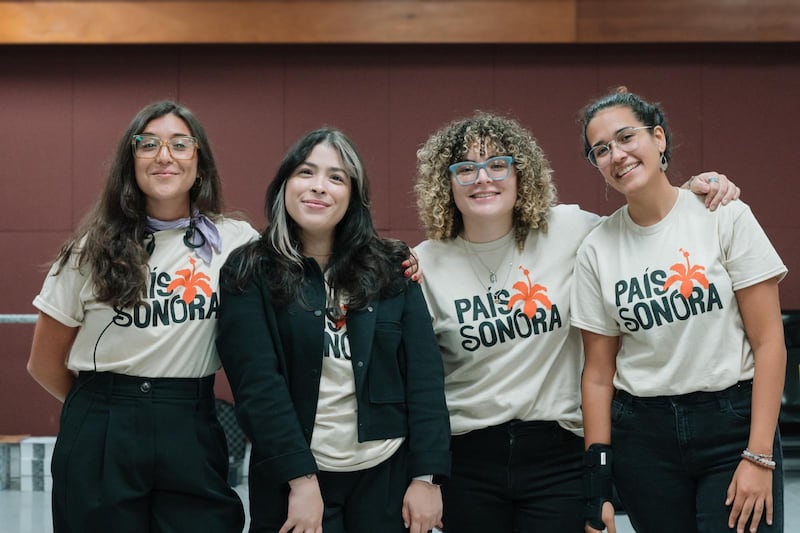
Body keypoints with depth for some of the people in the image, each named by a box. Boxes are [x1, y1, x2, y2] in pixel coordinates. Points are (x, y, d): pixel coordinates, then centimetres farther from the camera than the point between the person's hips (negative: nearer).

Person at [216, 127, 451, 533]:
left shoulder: (391, 268, 3)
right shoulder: (249, 273, -3)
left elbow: (424, 372, 0)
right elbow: (257, 382, -11)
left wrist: (425, 476, -6)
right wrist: (302, 480, -18)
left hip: (386, 473, 2)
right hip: (294, 477, -2)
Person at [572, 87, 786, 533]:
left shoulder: (726, 217, -5)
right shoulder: (597, 250, 3)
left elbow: (769, 342, -6)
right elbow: (599, 374, 6)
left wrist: (759, 457, -12)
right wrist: (597, 484, 1)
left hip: (732, 424, -2)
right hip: (643, 436, 2)